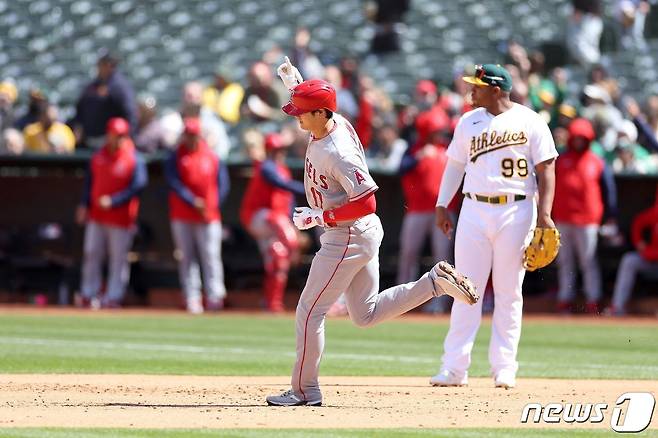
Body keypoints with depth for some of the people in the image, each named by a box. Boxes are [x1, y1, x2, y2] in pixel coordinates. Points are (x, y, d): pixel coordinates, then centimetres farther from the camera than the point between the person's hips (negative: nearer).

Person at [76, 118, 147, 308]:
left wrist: (113, 201, -20)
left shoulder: (134, 160, -8)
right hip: (96, 216, 5)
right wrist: (84, 205, 6)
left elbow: (137, 186, -14)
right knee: (91, 254, 7)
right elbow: (90, 181, 16)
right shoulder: (98, 156, 8)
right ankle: (88, 294, 15)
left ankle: (114, 296, 5)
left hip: (121, 218, -5)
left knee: (118, 258, -1)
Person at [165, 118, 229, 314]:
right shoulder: (175, 158, 5)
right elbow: (174, 183, -6)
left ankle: (215, 296, -8)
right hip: (181, 216, 0)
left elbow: (222, 184, 8)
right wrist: (193, 201, -17)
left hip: (209, 217, 0)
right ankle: (192, 299, 0)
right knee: (187, 257, 0)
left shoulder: (212, 157, 9)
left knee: (211, 256, -6)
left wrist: (212, 206, -5)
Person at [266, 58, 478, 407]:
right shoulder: (333, 123, -1)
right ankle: (435, 283, 13)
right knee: (366, 315, 18)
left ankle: (305, 390, 6)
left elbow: (366, 204, -28)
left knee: (309, 312, -3)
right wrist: (293, 81, 5)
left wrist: (319, 217, -22)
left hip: (348, 238, -10)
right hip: (361, 235, 10)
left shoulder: (338, 154, -27)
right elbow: (308, 103, 24)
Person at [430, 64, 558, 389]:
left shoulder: (529, 122, -1)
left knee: (509, 293, 1)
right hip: (474, 210, 3)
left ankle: (504, 368, 6)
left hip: (516, 212, -3)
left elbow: (546, 169, -4)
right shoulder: (469, 121, 11)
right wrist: (442, 205, 8)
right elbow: (455, 164, 17)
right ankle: (454, 367, -3)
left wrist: (544, 213, -14)